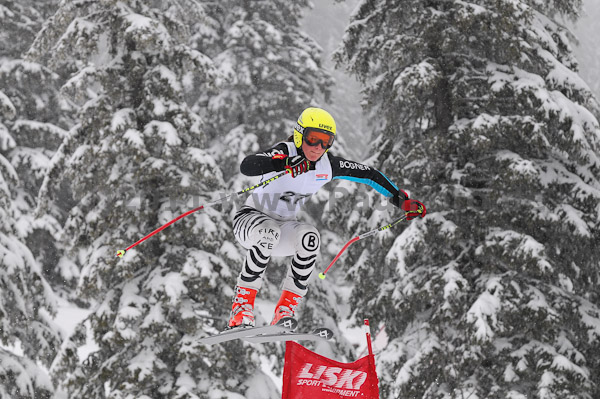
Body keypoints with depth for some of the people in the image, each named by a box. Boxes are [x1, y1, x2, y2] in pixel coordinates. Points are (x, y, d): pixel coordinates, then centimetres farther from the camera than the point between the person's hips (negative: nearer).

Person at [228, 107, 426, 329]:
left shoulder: (328, 165, -6)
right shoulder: (286, 152, -22)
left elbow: (369, 174, 7)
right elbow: (246, 166, -41)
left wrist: (402, 201, 2)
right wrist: (282, 164, -57)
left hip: (284, 226, 5)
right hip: (250, 219, -5)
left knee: (309, 237, -28)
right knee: (270, 232, -39)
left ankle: (285, 311, -23)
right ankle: (241, 307, -31)